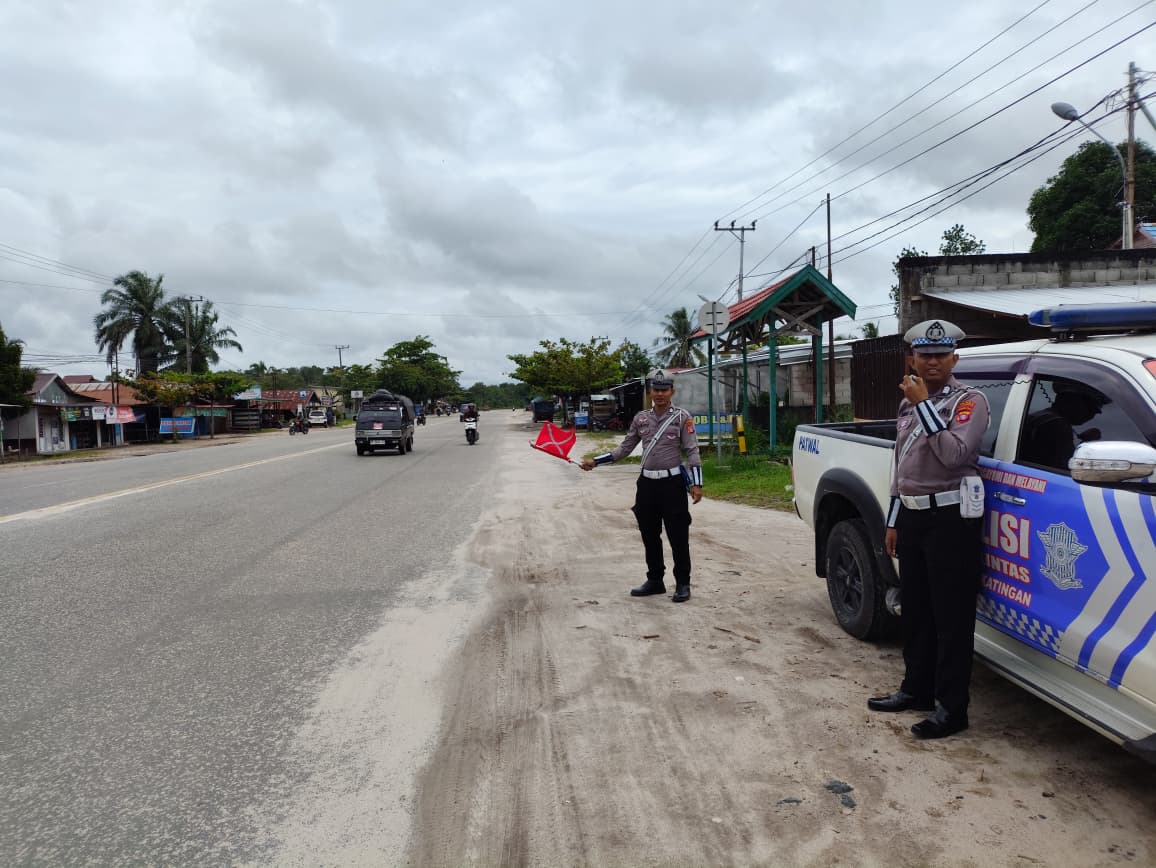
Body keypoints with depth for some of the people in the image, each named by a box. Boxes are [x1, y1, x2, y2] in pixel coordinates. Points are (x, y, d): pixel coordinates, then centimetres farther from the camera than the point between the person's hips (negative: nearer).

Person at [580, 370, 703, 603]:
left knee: (678, 536, 0)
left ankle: (683, 583, 12)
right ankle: (655, 580, 26)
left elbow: (692, 451, -5)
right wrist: (595, 461, 6)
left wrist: (696, 483, -13)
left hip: (672, 483, -4)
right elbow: (624, 448, 13)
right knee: (649, 535, 12)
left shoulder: (682, 417, -3)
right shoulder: (641, 419, 9)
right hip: (646, 483, 5)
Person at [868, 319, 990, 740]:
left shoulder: (969, 401, -7)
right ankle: (916, 688, 29)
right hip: (911, 516, 8)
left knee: (951, 617, -2)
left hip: (951, 518, -7)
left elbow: (954, 454, -25)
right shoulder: (908, 404, 15)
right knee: (914, 610, 15)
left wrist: (924, 404, -21)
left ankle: (951, 708, 6)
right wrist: (893, 521, 19)